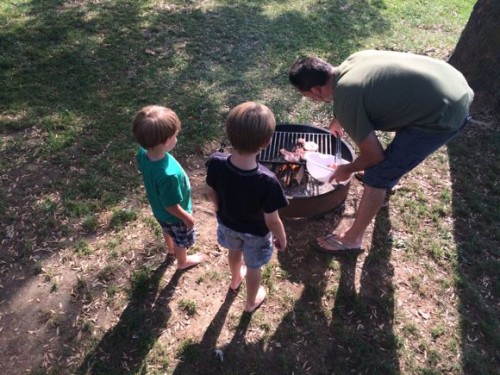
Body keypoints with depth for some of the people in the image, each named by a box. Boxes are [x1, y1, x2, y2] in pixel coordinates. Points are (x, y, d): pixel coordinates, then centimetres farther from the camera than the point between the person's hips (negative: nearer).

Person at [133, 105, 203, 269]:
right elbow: (171, 206, -32)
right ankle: (183, 261, 56)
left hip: (158, 210, 7)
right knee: (181, 240, 26)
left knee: (168, 230, 37)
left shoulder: (143, 153, -25)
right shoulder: (168, 174, -47)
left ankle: (171, 249, 68)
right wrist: (187, 217, -13)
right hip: (174, 216, -7)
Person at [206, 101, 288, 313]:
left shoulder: (216, 163, -30)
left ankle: (235, 280, 68)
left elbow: (211, 192, -10)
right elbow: (272, 220, -26)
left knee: (234, 251, 36)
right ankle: (251, 302, 56)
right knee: (253, 267, 26)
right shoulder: (267, 182, -41)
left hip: (227, 223, 4)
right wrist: (281, 238, -5)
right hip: (256, 232, -3)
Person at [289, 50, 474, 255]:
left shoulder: (344, 101, -19)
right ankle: (389, 177, 60)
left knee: (377, 175, -1)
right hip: (454, 85, 9)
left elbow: (374, 155, -11)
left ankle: (351, 239, 14)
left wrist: (347, 169, 8)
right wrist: (337, 121, 42)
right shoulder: (354, 60, 6)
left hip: (444, 114, -9)